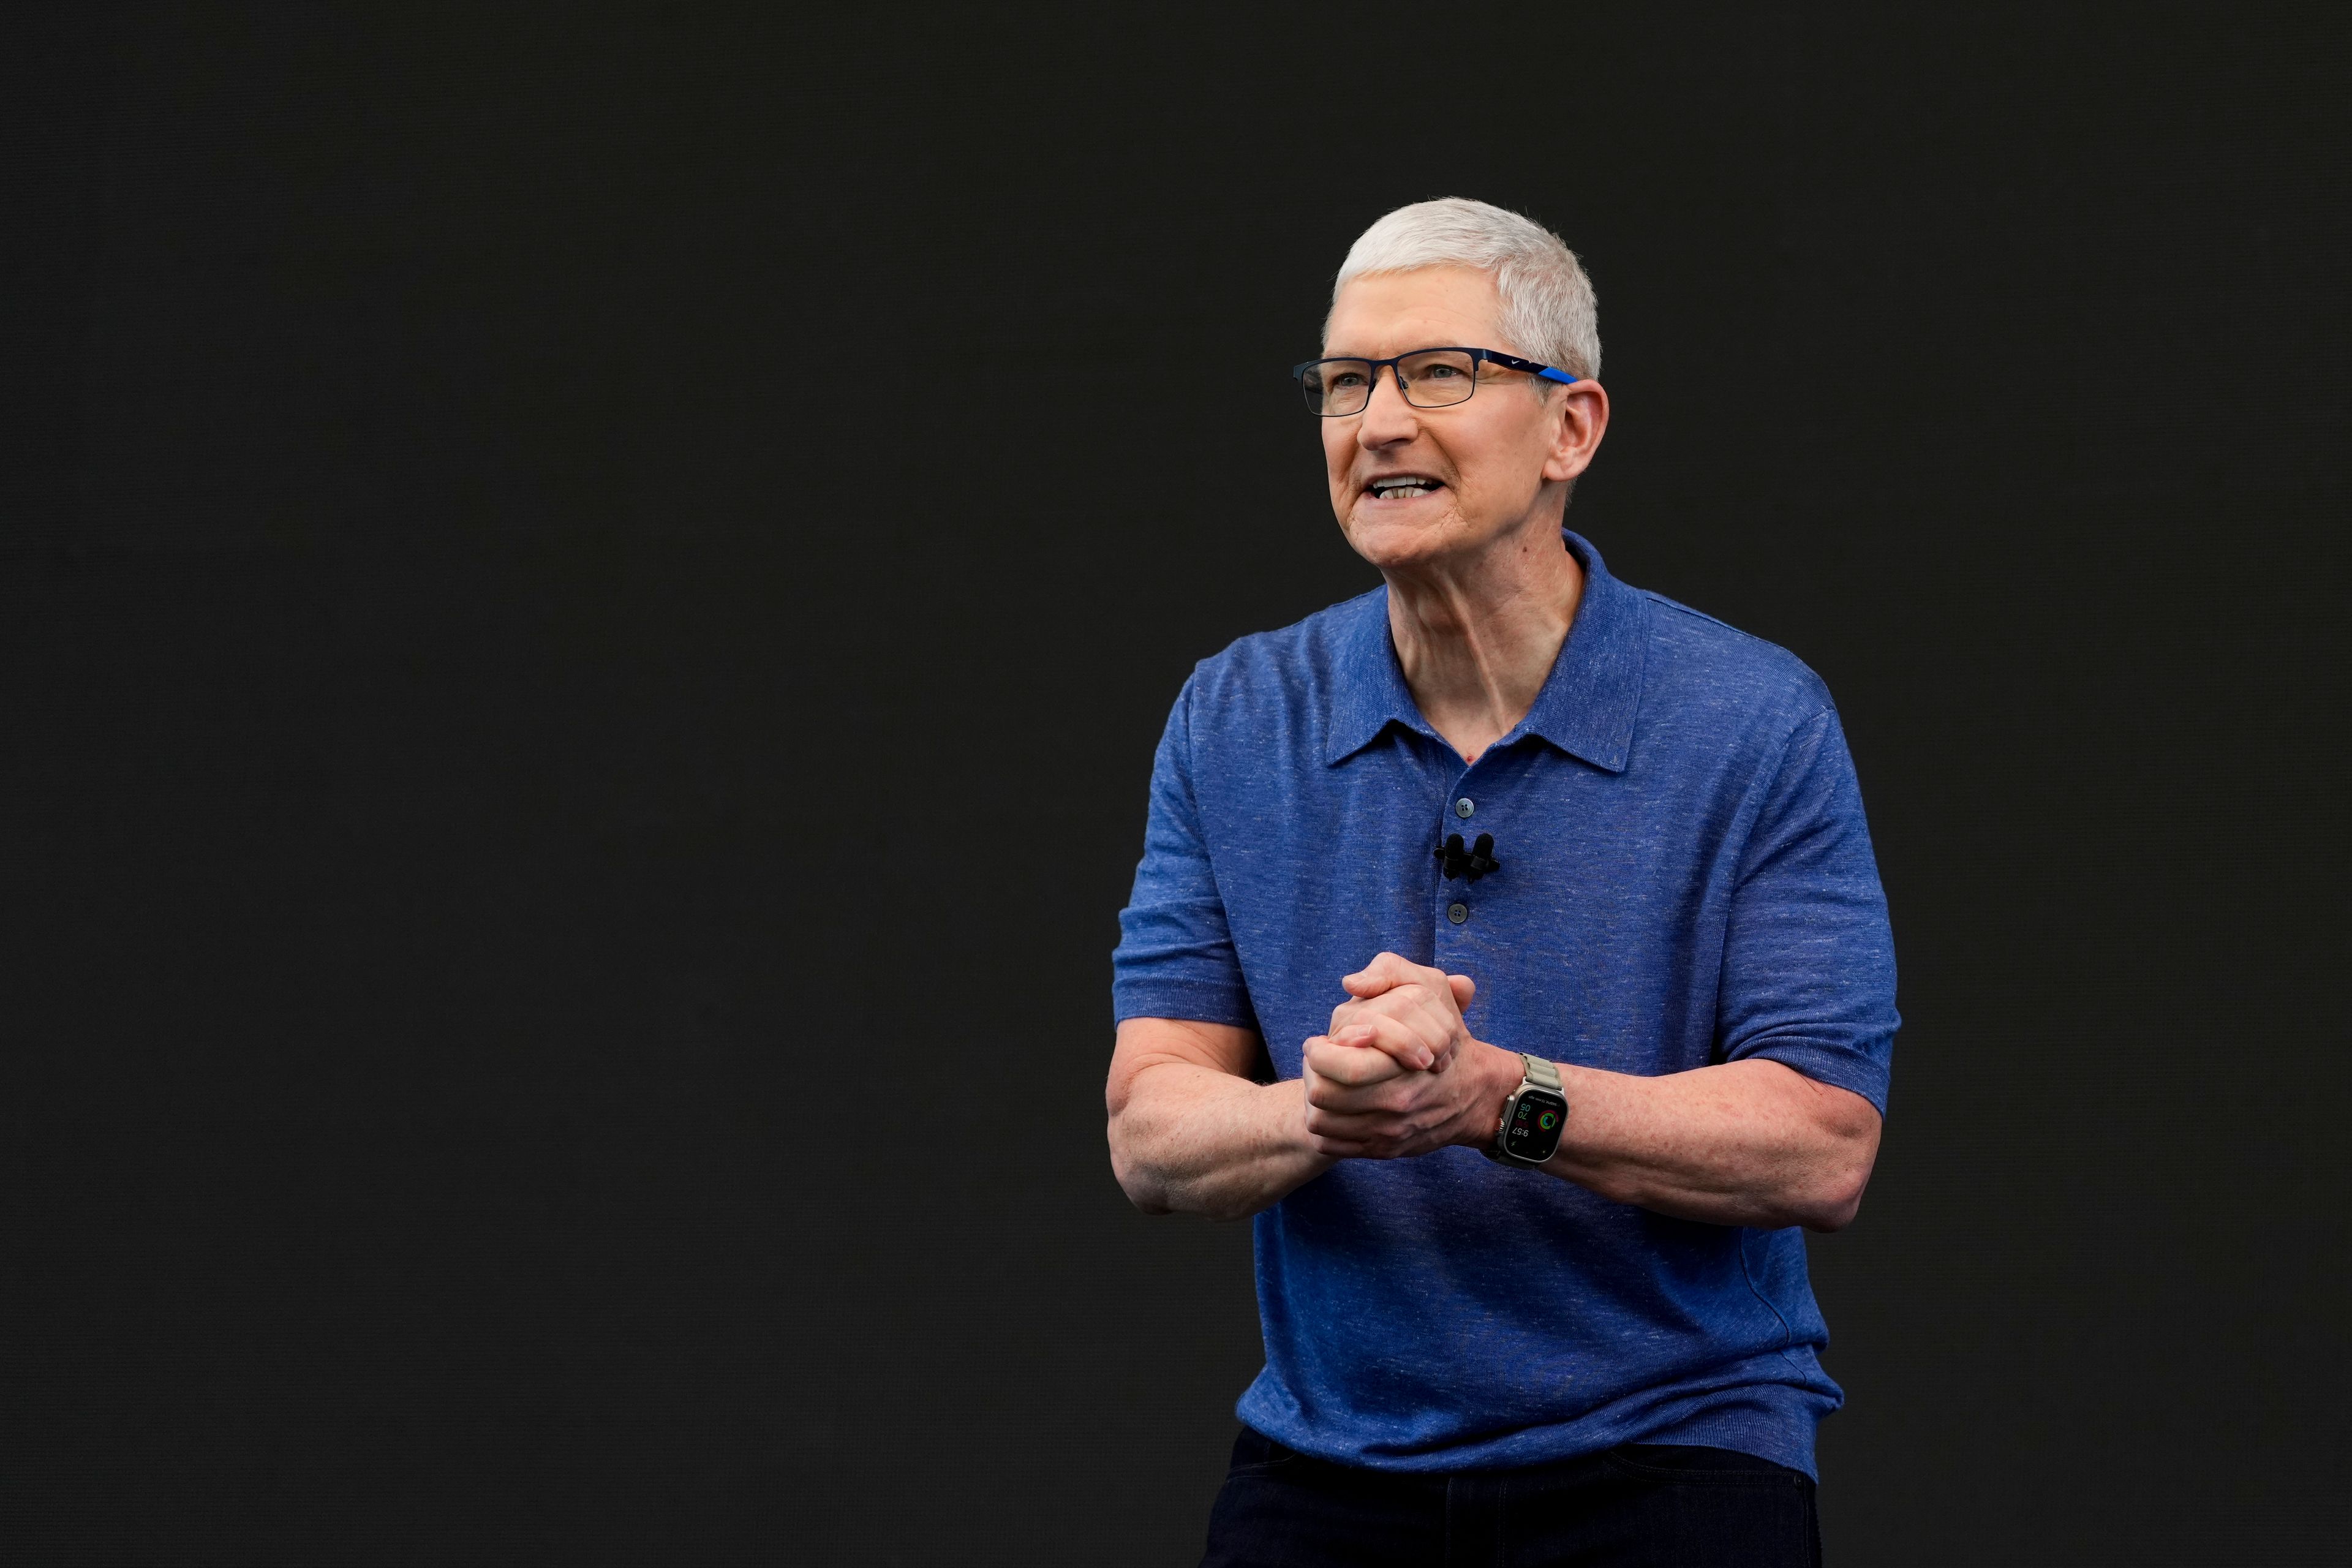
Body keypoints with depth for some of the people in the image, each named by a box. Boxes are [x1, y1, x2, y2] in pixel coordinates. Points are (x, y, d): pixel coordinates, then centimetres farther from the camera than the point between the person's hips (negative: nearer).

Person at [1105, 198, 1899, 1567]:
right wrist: (1326, 1112, -22)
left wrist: (1498, 1097, -22)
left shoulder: (1759, 723, -4)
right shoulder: (1235, 722, 5)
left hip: (1673, 1451, -2)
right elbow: (1153, 1140, -1)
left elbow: (1821, 1148, -10)